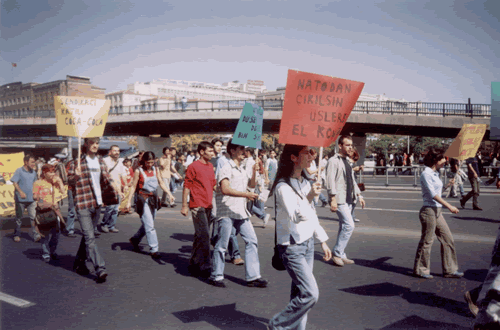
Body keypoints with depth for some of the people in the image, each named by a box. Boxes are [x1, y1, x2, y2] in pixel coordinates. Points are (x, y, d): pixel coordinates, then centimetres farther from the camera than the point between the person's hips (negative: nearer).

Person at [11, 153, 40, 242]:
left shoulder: (33, 171, 9)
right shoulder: (19, 171, -6)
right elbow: (14, 182, -13)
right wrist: (21, 192, -21)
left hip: (31, 199, 3)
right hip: (21, 199, -3)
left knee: (33, 217, -6)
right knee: (19, 218, 10)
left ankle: (35, 234, -6)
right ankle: (17, 235, 23)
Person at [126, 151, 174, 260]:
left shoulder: (156, 170, 8)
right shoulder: (138, 171, -5)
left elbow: (161, 183, 10)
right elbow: (133, 186, -2)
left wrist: (169, 194, -2)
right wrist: (129, 201, -3)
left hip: (153, 199, 6)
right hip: (143, 199, -5)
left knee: (147, 224, 14)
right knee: (149, 225, -7)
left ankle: (135, 239, 36)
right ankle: (154, 249, -3)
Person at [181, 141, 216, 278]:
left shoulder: (211, 166, 14)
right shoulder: (193, 166, -7)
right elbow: (186, 187, -7)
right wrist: (184, 206, -9)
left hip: (208, 206, 7)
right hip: (198, 206, -7)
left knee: (200, 236, 13)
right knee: (204, 236, -10)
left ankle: (194, 264, 24)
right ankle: (204, 267, -4)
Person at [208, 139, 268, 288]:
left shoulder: (242, 170, 18)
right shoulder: (226, 168, -10)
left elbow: (250, 185, 31)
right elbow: (225, 189, -24)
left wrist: (254, 172, 13)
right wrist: (246, 194, -29)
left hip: (241, 212, 8)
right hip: (226, 212, -8)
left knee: (252, 241, 4)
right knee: (221, 245, 1)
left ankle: (253, 276, 10)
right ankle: (216, 276, 16)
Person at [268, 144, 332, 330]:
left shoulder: (305, 183, 11)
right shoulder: (283, 187, -17)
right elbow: (296, 216, -30)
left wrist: (323, 241, 20)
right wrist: (309, 197, -44)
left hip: (308, 243, 8)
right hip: (292, 247, -8)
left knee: (300, 294, 11)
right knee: (310, 294, -10)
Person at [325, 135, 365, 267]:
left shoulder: (347, 161, 21)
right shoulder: (333, 161, -8)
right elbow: (330, 181, -15)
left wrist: (358, 195, 21)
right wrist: (333, 199, -21)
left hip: (349, 199, 9)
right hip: (339, 200, -9)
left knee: (344, 227, 10)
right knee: (349, 225, -16)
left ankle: (341, 255, 17)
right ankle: (337, 254, -5)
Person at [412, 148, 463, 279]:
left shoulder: (435, 174, 15)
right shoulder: (426, 174, -14)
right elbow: (433, 194, -20)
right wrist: (449, 206, -20)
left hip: (437, 212, 9)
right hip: (429, 210, -9)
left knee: (448, 239, 10)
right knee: (426, 242, 1)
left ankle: (450, 270, 20)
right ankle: (420, 270, 15)